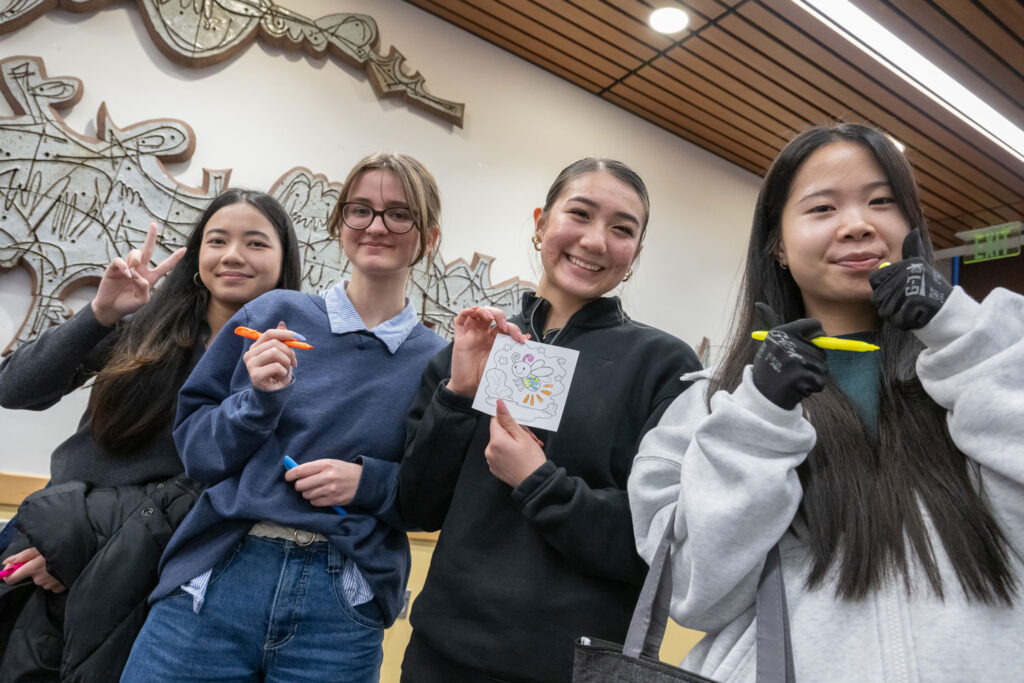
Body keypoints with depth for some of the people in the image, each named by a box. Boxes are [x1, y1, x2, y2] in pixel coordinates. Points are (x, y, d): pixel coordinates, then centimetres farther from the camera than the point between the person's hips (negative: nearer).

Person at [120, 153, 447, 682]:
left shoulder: (437, 361, -2)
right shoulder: (272, 315, 0)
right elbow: (193, 450, 4)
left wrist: (370, 482, -13)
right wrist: (257, 400, -13)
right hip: (215, 580, 1)